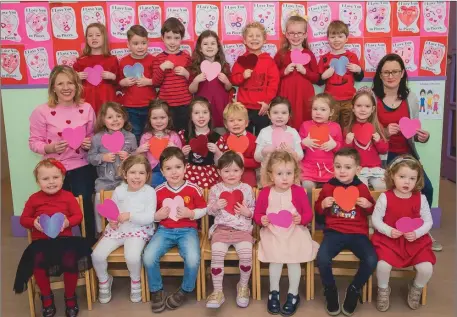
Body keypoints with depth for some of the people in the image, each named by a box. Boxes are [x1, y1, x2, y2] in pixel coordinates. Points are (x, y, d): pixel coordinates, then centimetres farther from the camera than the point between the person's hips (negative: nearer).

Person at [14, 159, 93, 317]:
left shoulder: (68, 196, 4)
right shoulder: (34, 199, 5)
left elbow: (78, 216, 3)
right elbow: (23, 219, 10)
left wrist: (68, 222, -18)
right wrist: (34, 223, -11)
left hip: (64, 239, -1)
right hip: (41, 241, 1)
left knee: (70, 260, -27)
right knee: (38, 261, -29)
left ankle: (70, 297, 2)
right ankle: (47, 297, 0)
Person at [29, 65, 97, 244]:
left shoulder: (86, 109, 1)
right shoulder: (42, 112, -7)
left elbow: (93, 136, 13)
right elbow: (34, 142, -2)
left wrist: (90, 144, -9)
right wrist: (49, 148, -22)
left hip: (82, 168, 1)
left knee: (84, 206, -7)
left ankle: (90, 244, 14)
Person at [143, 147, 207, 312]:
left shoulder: (193, 189, -6)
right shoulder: (158, 191, -1)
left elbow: (203, 210, 3)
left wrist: (190, 213, -16)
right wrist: (157, 215, -13)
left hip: (187, 230, -2)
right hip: (165, 230, 2)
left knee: (193, 259, -29)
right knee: (148, 257, -23)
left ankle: (185, 290, 3)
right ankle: (156, 291, 3)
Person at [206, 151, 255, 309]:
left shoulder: (247, 189, 3)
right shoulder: (215, 189, 3)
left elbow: (254, 210, 10)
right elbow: (209, 211, 9)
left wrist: (248, 212, -11)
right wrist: (215, 206, -12)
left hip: (243, 229, 0)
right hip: (221, 228, 0)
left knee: (246, 254, -23)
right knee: (216, 254, -24)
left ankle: (243, 286, 6)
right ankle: (217, 292, -7)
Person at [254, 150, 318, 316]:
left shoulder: (298, 191, -4)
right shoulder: (265, 192, -3)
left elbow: (309, 213, -1)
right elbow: (257, 214, 5)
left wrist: (301, 219, -22)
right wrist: (262, 220, -17)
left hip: (295, 232, 0)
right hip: (272, 233, 0)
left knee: (294, 260, -11)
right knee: (275, 260, -13)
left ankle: (293, 294, 10)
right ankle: (273, 293, 9)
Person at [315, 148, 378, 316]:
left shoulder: (362, 188, 4)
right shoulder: (328, 186, 3)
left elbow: (372, 211, 16)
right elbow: (318, 210, 14)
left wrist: (368, 205, -7)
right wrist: (323, 205, -9)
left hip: (358, 233, 1)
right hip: (334, 232, 0)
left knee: (371, 260, -24)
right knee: (322, 259, -28)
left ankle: (354, 290, 5)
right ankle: (330, 291, 3)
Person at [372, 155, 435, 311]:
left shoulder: (421, 198, -3)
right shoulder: (385, 197, -9)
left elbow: (428, 221, 1)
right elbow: (375, 219, -5)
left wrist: (416, 233, -16)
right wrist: (388, 231, -20)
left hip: (415, 241, 2)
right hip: (388, 239, -2)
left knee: (427, 268, -17)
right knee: (383, 265, -26)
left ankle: (416, 289, 20)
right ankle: (383, 291, 8)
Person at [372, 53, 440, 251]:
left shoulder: (411, 99, 7)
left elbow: (414, 131, 14)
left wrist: (422, 137, -7)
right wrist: (384, 133, -22)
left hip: (406, 155, 4)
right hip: (381, 155, -4)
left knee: (426, 188, -10)